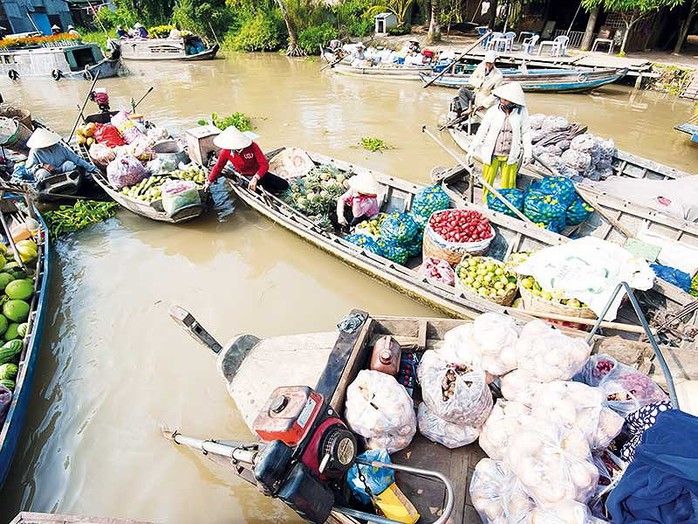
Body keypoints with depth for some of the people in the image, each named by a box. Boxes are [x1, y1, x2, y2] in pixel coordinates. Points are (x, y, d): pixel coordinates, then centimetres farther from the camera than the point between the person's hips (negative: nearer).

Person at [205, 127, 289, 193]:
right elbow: (218, 167, -1)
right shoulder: (225, 152, -16)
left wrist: (255, 178, -40)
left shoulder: (252, 146, -24)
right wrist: (209, 182, 8)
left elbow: (264, 164, -28)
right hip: (243, 177, 1)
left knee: (284, 185, -7)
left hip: (257, 174, 0)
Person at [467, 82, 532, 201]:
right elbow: (482, 131, 2)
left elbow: (526, 132, 6)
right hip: (492, 155, 0)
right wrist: (472, 149, 1)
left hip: (510, 156, 1)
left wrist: (528, 151, 3)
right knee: (487, 183, 7)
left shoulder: (521, 111, -2)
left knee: (509, 185, 10)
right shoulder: (492, 111, -5)